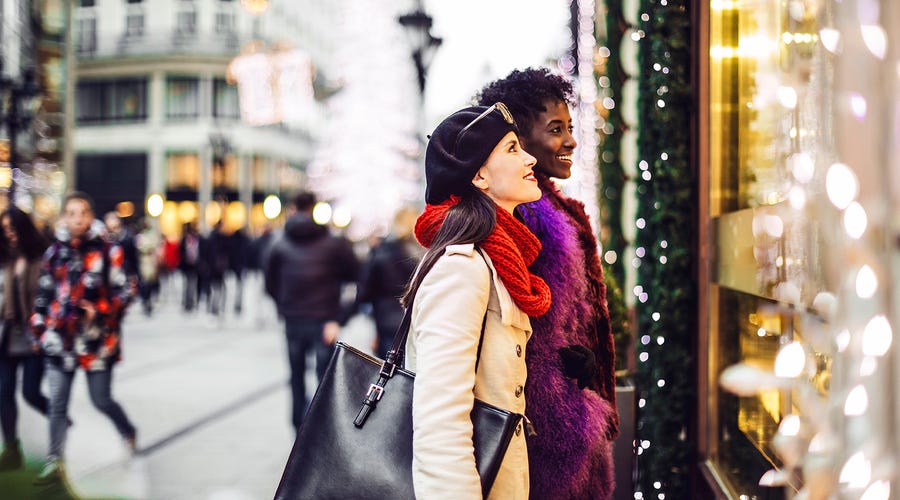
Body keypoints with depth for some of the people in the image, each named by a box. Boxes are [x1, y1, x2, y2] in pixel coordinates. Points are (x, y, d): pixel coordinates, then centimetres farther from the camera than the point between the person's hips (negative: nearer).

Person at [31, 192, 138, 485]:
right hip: (60, 340, 3)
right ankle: (54, 463, 11)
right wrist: (39, 328, 10)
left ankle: (127, 431, 36)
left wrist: (100, 311, -16)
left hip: (96, 341, -3)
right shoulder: (55, 252, 6)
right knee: (57, 405, 3)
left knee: (102, 400, 6)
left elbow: (125, 291, -4)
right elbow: (43, 295, 13)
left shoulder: (108, 252, -5)